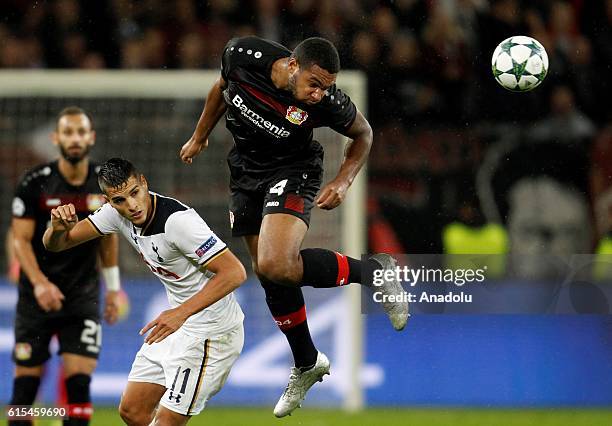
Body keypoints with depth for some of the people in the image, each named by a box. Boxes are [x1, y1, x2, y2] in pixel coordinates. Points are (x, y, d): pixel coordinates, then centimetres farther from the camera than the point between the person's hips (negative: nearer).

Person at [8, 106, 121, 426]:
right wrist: (39, 283, -22)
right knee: (26, 379, 0)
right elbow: (20, 239, -9)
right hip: (38, 294, -1)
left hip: (83, 294, 1)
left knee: (79, 380, -10)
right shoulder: (34, 183, -9)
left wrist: (113, 288, 14)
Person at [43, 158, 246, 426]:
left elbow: (234, 273, -30)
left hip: (212, 332, -8)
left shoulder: (178, 220, -27)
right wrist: (59, 228, -23)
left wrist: (181, 313, -37)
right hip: (178, 323, 8)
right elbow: (55, 244, 2)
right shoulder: (117, 213, -5)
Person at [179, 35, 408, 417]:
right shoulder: (242, 56, -21)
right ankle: (307, 364, 32)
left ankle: (375, 271, -6)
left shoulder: (328, 102, -27)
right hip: (246, 172, 5)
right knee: (270, 275, 11)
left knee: (277, 266, -27)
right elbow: (223, 88, 5)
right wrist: (200, 137, 16)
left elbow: (363, 133, -4)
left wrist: (344, 182, -15)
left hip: (292, 172, -5)